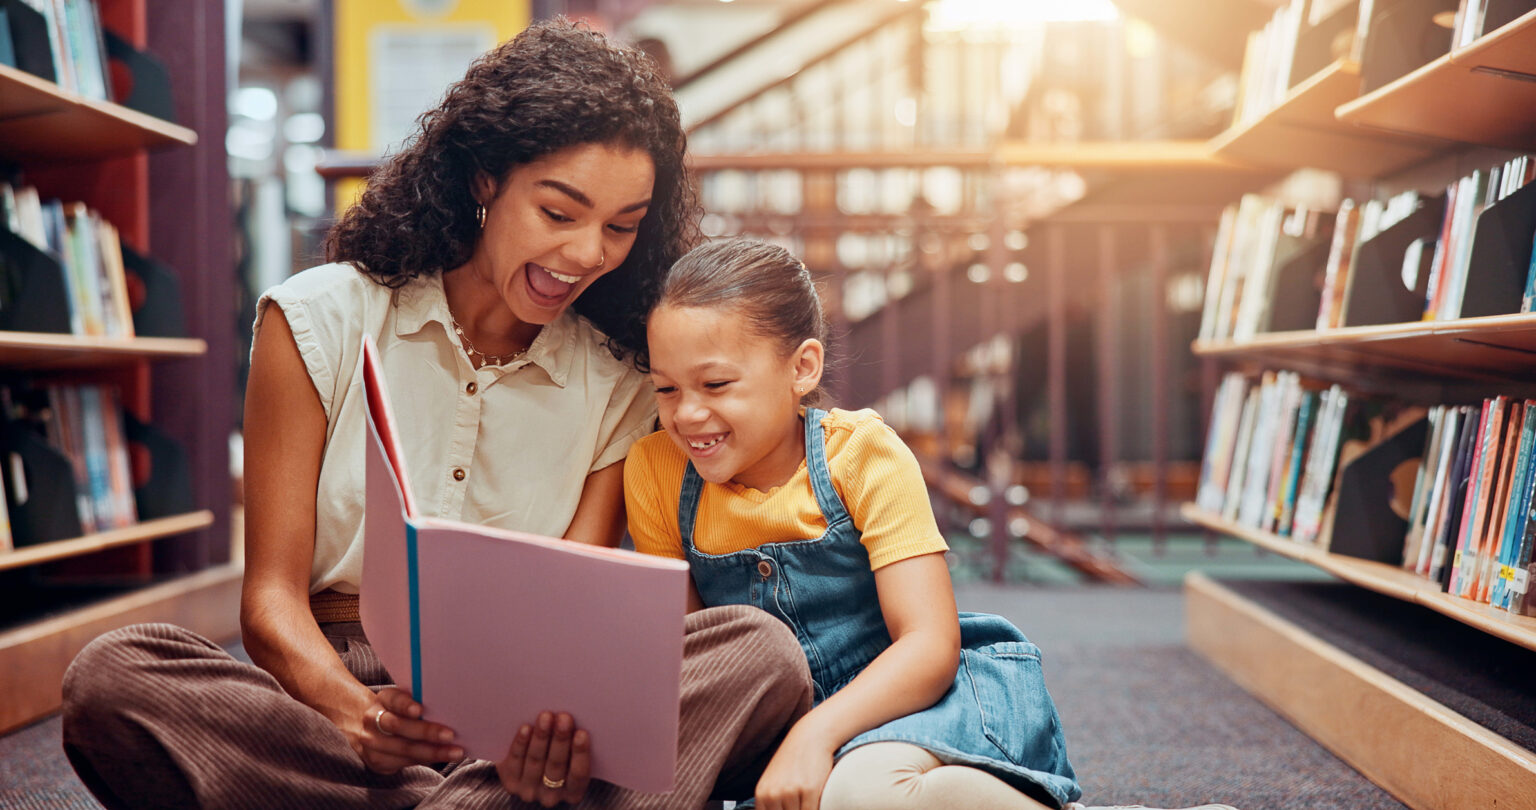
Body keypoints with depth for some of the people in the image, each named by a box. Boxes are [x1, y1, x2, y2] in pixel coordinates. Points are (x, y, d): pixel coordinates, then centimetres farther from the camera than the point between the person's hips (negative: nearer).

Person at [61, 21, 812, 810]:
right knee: (111, 674, -30)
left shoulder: (619, 387, 6)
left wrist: (553, 727, -27)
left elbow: (572, 615, -2)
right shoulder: (319, 320, 0)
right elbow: (271, 598, -5)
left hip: (512, 722, 1)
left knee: (762, 650, -23)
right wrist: (356, 714, -28)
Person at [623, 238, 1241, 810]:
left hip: (914, 688, -6)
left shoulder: (864, 455, -11)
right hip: (787, 716, 6)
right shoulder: (656, 472, -3)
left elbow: (930, 646, -18)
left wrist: (815, 735, -32)